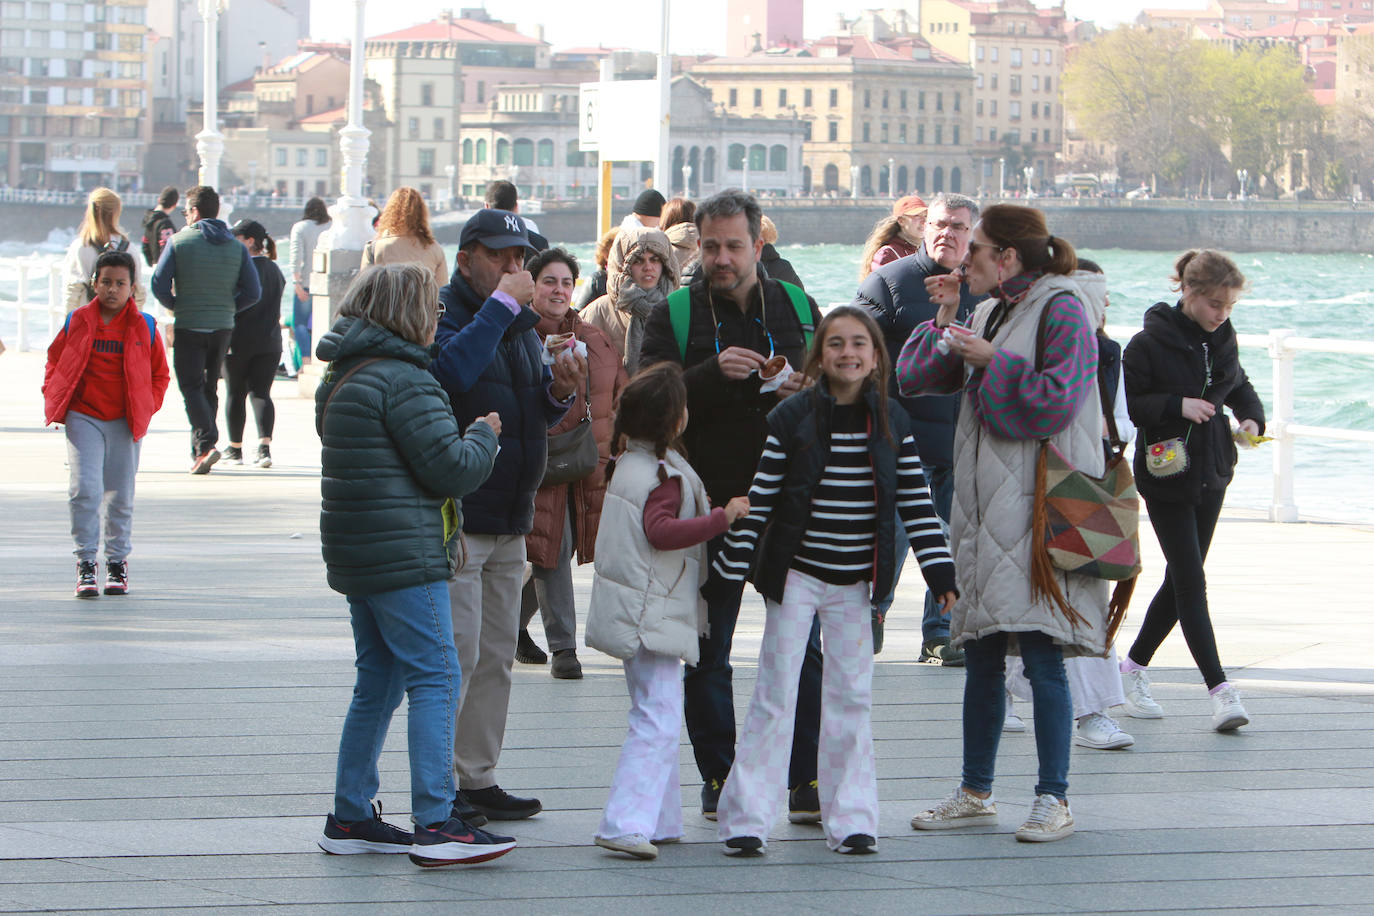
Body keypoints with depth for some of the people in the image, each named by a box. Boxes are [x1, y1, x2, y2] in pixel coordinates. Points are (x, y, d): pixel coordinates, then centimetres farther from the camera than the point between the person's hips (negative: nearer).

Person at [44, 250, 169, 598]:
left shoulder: (144, 327, 3)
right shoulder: (77, 322, 3)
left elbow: (160, 373, 12)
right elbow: (54, 362, 13)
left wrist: (148, 407, 1)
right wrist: (54, 401, 3)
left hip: (125, 422, 1)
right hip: (83, 417, -1)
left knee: (120, 496, 7)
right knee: (85, 489, -13)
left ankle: (118, 563, 19)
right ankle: (86, 563, -6)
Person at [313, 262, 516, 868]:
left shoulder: (341, 379, 15)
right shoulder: (401, 380, -15)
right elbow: (450, 468, -17)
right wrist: (484, 434, 2)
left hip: (357, 558, 10)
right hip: (405, 556, -10)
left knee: (378, 681, 15)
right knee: (435, 678, -9)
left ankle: (350, 818, 18)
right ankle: (434, 825, -14)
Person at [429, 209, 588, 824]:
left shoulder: (522, 325, 16)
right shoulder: (443, 316, -10)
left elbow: (537, 415, 22)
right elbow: (451, 371, -32)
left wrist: (560, 391, 0)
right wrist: (502, 304, -26)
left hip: (510, 519, 9)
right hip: (454, 519, -9)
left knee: (496, 657, 12)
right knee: (457, 654, -10)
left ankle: (478, 779, 19)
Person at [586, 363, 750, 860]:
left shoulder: (626, 462, 12)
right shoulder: (665, 474, -16)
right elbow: (661, 531, -29)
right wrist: (722, 517, -26)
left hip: (634, 612, 10)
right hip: (654, 612, -10)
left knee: (654, 717, 17)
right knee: (657, 721, -13)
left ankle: (660, 819, 21)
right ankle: (626, 824, -22)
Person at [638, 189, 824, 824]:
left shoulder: (798, 308, 9)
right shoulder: (675, 316, 2)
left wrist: (811, 392, -10)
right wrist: (714, 374, -24)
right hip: (710, 506, -1)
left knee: (803, 646, 1)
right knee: (708, 651, 3)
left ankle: (806, 782, 8)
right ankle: (719, 779, 13)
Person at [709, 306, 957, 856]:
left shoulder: (892, 421, 1)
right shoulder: (791, 419, -7)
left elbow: (915, 501, 4)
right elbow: (760, 500, -5)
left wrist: (938, 569, 0)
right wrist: (730, 568, -5)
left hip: (854, 582, 3)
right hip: (794, 576, -3)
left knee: (852, 697, 5)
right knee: (775, 694, -2)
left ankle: (850, 818, 12)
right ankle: (746, 817, 2)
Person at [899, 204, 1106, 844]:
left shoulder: (1063, 311, -6)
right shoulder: (989, 313, 18)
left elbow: (1057, 399, -17)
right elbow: (916, 379, 18)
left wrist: (992, 360, -13)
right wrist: (945, 322, 5)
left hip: (1038, 510, -8)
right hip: (984, 506, 8)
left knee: (1042, 658, -8)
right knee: (981, 657, 12)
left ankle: (1053, 801, -3)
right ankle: (975, 793, 20)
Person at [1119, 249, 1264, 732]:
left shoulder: (1222, 338, 4)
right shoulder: (1150, 342, -14)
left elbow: (1239, 384, 20)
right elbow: (1121, 402, -15)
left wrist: (1252, 417, 0)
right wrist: (1177, 406, -25)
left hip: (1212, 475, 7)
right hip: (1166, 478, -7)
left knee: (1181, 579, 11)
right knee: (1190, 581, -10)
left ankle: (1134, 667, 27)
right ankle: (1220, 691, -13)